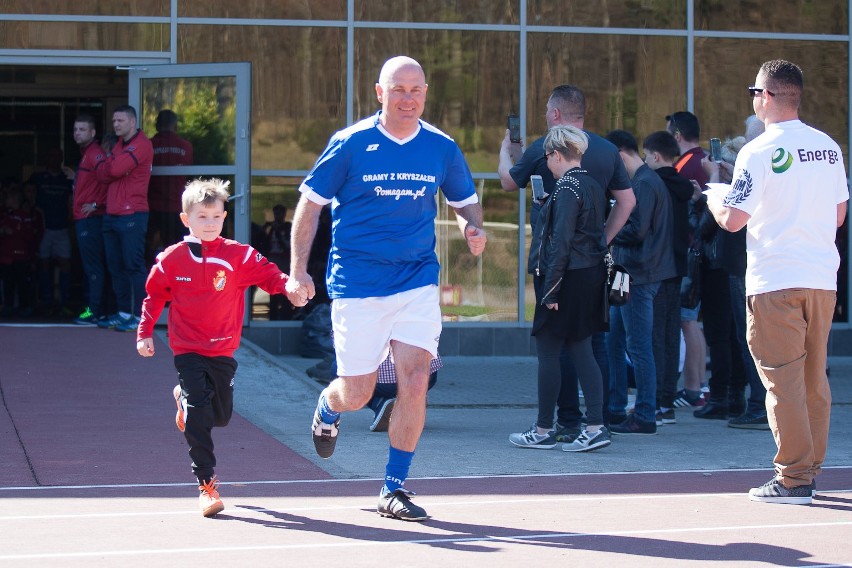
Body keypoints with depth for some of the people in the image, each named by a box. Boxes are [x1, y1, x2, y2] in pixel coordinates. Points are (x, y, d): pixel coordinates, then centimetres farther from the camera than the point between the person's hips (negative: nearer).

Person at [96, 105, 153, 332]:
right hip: (112, 215, 9)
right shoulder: (119, 145, 20)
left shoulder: (141, 144, -8)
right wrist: (111, 166, -10)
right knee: (116, 267, 10)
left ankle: (139, 316, -6)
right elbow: (102, 175, 10)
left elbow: (116, 169, -19)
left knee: (134, 266, -7)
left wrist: (106, 163, 1)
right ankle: (123, 312, 15)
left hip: (131, 215, -9)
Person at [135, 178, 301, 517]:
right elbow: (154, 295, 10)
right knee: (199, 418, -13)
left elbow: (268, 274, -10)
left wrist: (289, 285, -31)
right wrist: (144, 333, 7)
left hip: (223, 350, 2)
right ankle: (206, 485, -8)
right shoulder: (172, 259, -2)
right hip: (188, 350, -2)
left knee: (221, 415, 13)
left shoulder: (238, 255, -4)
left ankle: (185, 401, 47)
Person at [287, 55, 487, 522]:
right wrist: (298, 269, -6)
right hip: (357, 284, -2)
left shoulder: (442, 148, 3)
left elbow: (466, 201, 17)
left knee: (414, 383, -11)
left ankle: (393, 489, 3)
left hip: (417, 279, 2)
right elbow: (310, 203, 1)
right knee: (357, 394, 3)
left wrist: (473, 229, -6)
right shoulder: (350, 144, -5)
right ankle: (327, 408, 42)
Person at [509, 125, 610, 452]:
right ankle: (595, 427, 2)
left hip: (569, 278, -9)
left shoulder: (567, 188, -14)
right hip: (592, 277, 9)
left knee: (547, 351, 0)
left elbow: (561, 241, -18)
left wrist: (550, 289, -17)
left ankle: (543, 430, 6)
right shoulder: (592, 186, 13)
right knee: (580, 351, 9)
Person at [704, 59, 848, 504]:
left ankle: (793, 479, -2)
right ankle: (811, 468, 18)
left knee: (783, 380, -2)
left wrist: (713, 201, 10)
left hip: (775, 281, -6)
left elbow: (733, 220, -11)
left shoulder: (759, 151, -11)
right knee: (814, 379, 12)